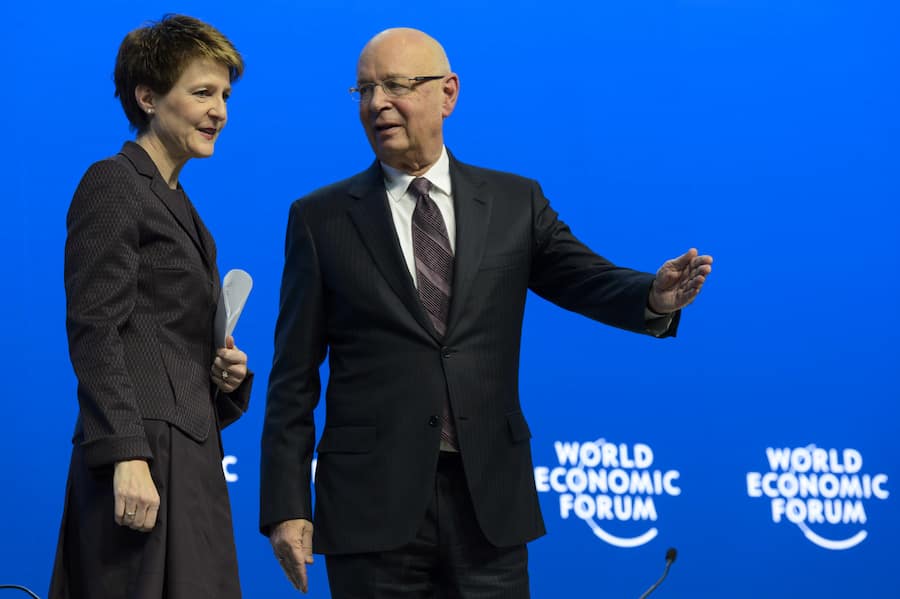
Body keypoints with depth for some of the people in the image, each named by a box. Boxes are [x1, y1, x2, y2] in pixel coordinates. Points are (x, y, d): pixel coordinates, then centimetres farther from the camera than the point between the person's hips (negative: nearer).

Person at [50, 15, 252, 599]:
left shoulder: (181, 209, 23)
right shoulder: (112, 185, -4)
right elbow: (93, 330, -13)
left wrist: (226, 373, 5)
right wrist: (127, 457, -21)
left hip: (191, 458, 9)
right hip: (145, 458, -9)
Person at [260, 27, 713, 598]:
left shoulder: (515, 202, 9)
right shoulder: (320, 219, 4)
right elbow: (294, 377, 3)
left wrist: (656, 296, -26)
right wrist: (286, 507, -3)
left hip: (490, 497, 1)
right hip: (373, 502, -1)